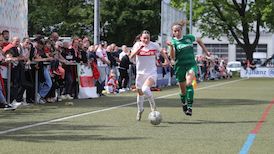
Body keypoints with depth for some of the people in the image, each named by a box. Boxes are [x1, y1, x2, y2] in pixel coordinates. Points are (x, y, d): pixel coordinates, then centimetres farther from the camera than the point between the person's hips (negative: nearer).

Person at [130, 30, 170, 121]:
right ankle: (140, 109, 40)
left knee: (145, 89, -27)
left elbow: (161, 51, 17)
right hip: (140, 73, 3)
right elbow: (131, 56, -20)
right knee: (140, 92, 15)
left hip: (151, 72, -3)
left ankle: (153, 108, -11)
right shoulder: (137, 45, -6)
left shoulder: (154, 45, -5)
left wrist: (167, 59, 23)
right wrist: (139, 48, -31)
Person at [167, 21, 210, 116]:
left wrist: (206, 51, 22)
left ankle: (190, 107, -27)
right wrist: (171, 47, -31)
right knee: (183, 90, 6)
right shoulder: (174, 41, -4)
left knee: (189, 84, -26)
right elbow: (173, 57, -16)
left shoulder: (189, 37, 4)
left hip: (191, 65, 0)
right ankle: (184, 104, 36)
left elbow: (198, 40, 26)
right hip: (180, 67, 0)